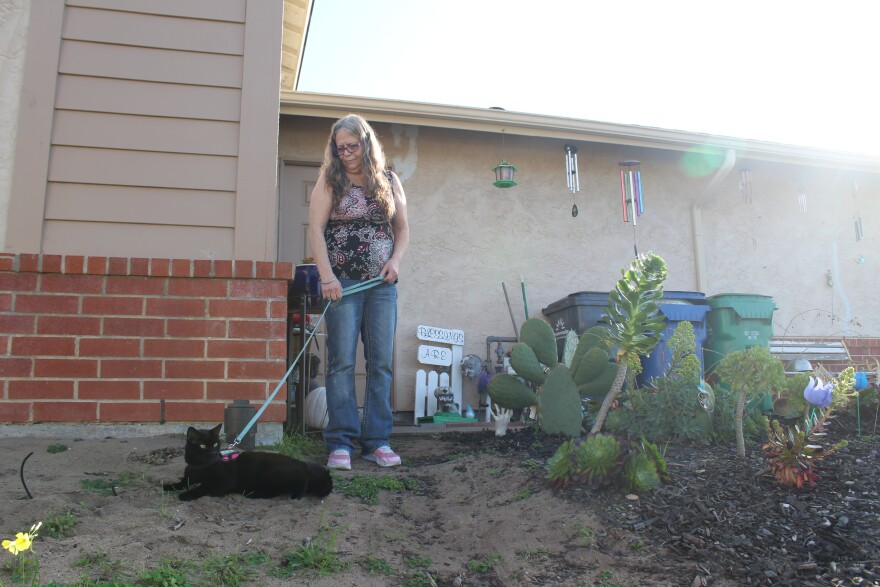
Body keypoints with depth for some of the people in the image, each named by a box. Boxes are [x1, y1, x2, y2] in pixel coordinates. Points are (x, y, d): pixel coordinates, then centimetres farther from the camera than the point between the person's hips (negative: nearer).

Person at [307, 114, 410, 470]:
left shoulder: (389, 182, 12)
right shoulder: (330, 180, 4)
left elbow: (403, 229, 16)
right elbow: (316, 229, -5)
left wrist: (395, 261, -4)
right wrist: (327, 276, -16)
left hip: (382, 285, 3)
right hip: (342, 283, -3)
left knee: (381, 364, 2)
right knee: (342, 362, -4)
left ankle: (376, 440, 10)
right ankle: (340, 443, 1)